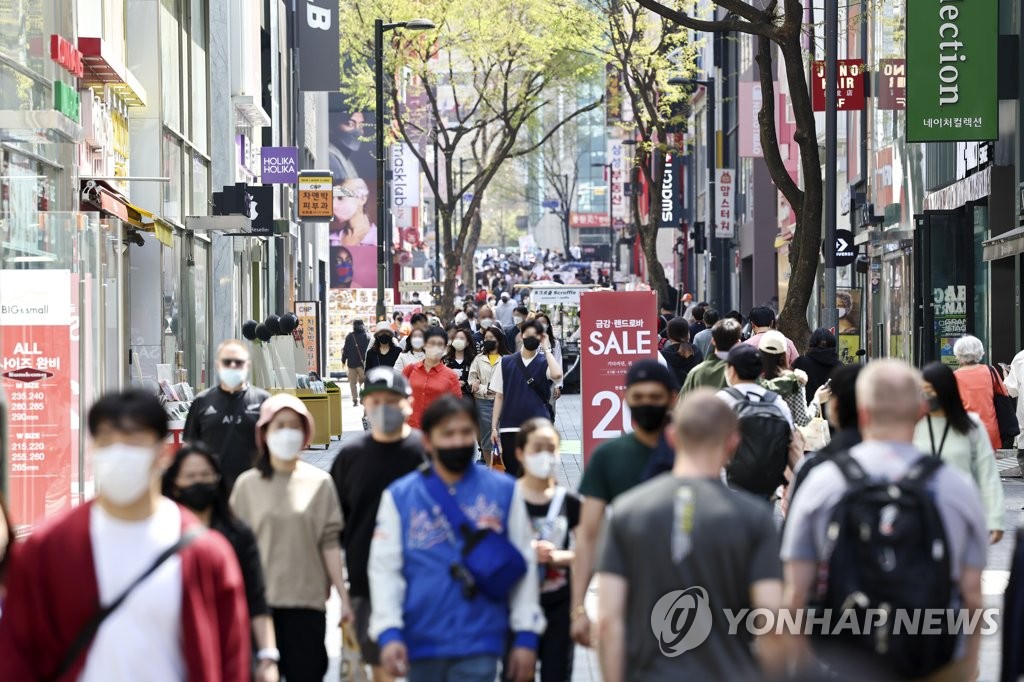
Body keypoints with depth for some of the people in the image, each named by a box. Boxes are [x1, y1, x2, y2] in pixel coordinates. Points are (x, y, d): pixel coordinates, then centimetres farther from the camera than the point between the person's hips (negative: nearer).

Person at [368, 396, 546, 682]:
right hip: (421, 642, 2)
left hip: (479, 646, -2)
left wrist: (526, 636, 3)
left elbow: (524, 565, 5)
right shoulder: (399, 496, 3)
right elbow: (385, 567, -1)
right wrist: (388, 632, -12)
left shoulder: (505, 491, 3)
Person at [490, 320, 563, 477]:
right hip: (510, 428, 1)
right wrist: (494, 427, 4)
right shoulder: (506, 362, 6)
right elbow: (499, 396, 9)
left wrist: (546, 349, -9)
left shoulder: (544, 362, 3)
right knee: (511, 472, 4)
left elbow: (557, 374, -21)